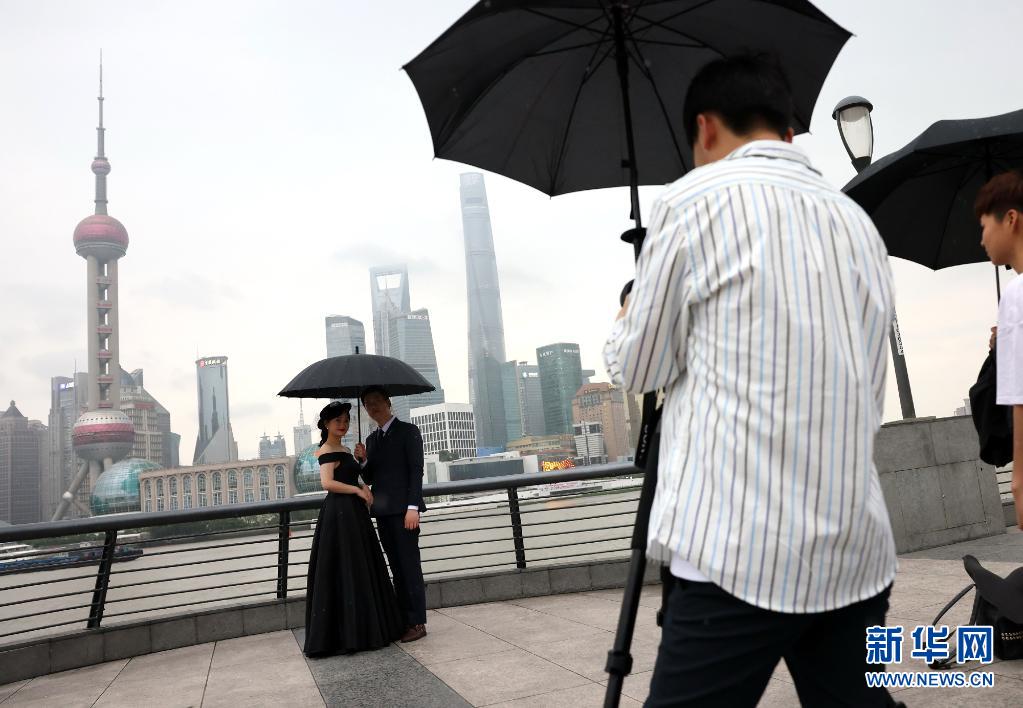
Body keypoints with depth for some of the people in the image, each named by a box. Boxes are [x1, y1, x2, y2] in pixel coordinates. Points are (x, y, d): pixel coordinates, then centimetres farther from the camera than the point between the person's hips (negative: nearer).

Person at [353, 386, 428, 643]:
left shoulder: (408, 430, -3)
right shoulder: (372, 439, 17)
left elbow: (416, 470, -10)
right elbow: (369, 478, 17)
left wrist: (413, 507, -18)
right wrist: (364, 460, -3)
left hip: (403, 509, -6)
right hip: (383, 512, 7)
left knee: (410, 566, -4)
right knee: (397, 568, 10)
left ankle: (418, 623, 2)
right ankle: (404, 619, 16)